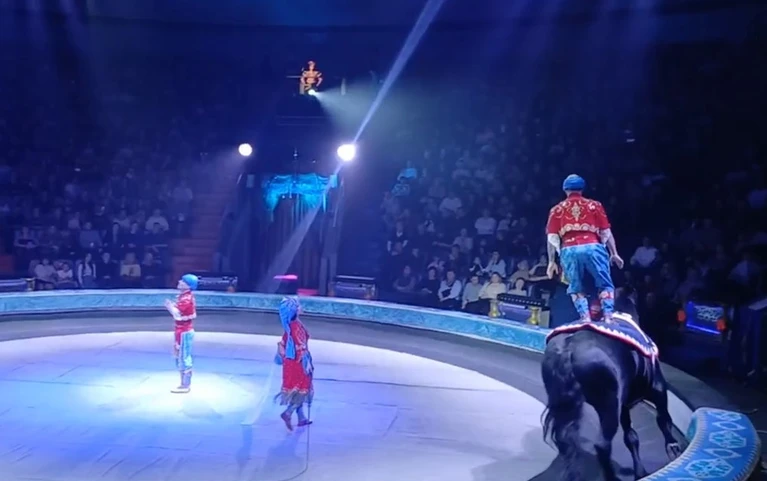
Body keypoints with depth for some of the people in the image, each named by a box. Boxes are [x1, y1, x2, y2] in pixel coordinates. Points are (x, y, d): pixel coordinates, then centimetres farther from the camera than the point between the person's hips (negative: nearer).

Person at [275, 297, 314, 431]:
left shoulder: (290, 325, 4)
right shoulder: (297, 326, -23)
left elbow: (284, 342, 13)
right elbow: (301, 346, -24)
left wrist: (282, 356, 23)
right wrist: (307, 362, -19)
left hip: (291, 361, 9)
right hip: (298, 362, -9)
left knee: (298, 389, 16)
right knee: (303, 388, 1)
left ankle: (301, 418, 25)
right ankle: (288, 413, -7)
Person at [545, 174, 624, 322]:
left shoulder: (556, 209, 15)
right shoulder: (594, 205, 14)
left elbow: (552, 238, 9)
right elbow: (606, 232, 8)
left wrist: (552, 261, 11)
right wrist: (614, 253, 13)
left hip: (569, 251, 1)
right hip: (593, 247, -1)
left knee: (576, 288, 12)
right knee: (605, 284, 8)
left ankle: (585, 318, 0)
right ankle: (608, 317, -4)